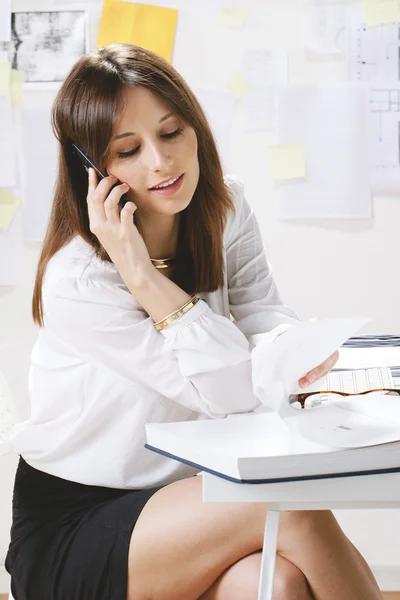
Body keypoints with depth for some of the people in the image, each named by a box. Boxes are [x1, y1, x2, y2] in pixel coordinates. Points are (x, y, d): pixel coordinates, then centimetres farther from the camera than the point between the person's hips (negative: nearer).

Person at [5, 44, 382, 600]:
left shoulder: (227, 209, -1)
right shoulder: (76, 282, -23)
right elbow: (231, 391, -22)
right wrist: (139, 273, -32)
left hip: (177, 496, 5)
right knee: (291, 505, -28)